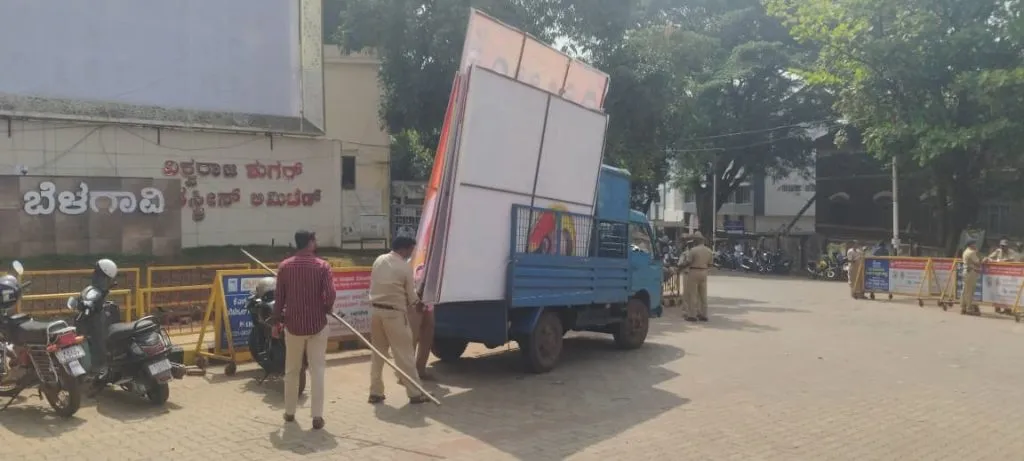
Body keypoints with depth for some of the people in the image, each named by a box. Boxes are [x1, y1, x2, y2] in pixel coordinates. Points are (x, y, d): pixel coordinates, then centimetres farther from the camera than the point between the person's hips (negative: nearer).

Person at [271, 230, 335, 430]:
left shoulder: (284, 266, 0)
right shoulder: (322, 266, -7)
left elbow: (279, 297, 2)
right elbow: (330, 295, -15)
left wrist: (276, 319, 14)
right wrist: (326, 310, 5)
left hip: (293, 324, 2)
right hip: (317, 324, -2)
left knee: (291, 370, 15)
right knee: (317, 370, 1)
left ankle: (289, 412, 25)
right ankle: (317, 416, -2)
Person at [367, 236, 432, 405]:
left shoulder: (379, 260, 7)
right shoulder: (405, 266, -10)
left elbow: (373, 285, 13)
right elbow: (411, 293, -2)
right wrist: (417, 305, 19)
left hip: (376, 310, 6)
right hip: (394, 313, -6)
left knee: (378, 354, 15)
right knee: (404, 355, 0)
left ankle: (375, 392, 18)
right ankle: (415, 393, 5)